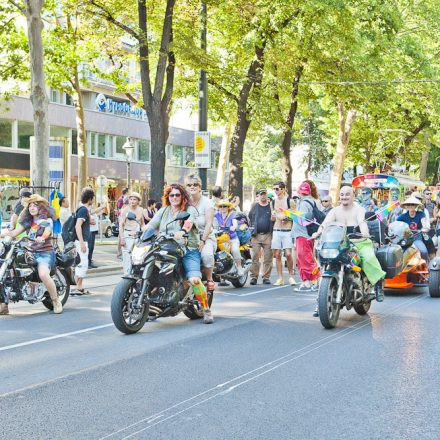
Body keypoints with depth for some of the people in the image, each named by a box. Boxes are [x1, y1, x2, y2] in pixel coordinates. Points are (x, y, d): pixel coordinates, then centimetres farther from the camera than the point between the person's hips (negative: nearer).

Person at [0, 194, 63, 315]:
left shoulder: (47, 220, 0)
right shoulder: (27, 222, 16)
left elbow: (47, 232, -19)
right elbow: (13, 233, 11)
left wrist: (42, 238, -42)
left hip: (45, 253, -6)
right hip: (31, 253, 6)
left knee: (43, 275, -35)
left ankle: (56, 301, -15)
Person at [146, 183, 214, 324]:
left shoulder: (190, 209, 7)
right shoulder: (163, 211, 20)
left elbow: (189, 222, -15)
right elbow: (151, 225, 9)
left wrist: (182, 231, -36)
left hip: (188, 250, -4)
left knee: (194, 279, -24)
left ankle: (206, 309, -7)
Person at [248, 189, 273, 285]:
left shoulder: (271, 206, 9)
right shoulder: (254, 206, 11)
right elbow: (249, 218, 13)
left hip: (268, 235, 0)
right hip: (256, 235, 0)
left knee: (268, 258, 0)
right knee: (255, 257, -3)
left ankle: (266, 277, 7)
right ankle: (254, 277, 1)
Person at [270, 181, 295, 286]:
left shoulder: (289, 201, -1)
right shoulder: (273, 202, 13)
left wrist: (287, 218, -16)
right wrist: (273, 217, -1)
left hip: (287, 231, -4)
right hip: (276, 230, 4)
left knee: (288, 254, -11)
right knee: (277, 255, 2)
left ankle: (291, 276, 4)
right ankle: (280, 278, 7)